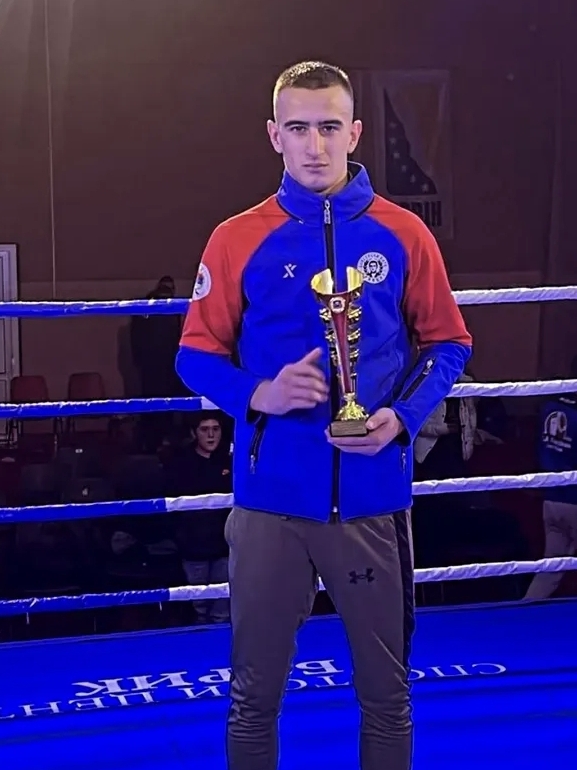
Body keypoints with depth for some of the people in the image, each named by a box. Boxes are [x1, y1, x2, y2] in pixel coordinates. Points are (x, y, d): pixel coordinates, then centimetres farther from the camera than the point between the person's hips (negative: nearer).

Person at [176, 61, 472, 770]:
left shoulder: (402, 235, 2)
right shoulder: (238, 239, 0)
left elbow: (446, 345, 8)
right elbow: (198, 354, 5)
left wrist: (403, 416, -10)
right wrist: (258, 395, -15)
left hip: (374, 498, 1)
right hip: (270, 501, 0)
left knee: (386, 692, 12)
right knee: (254, 694, 9)